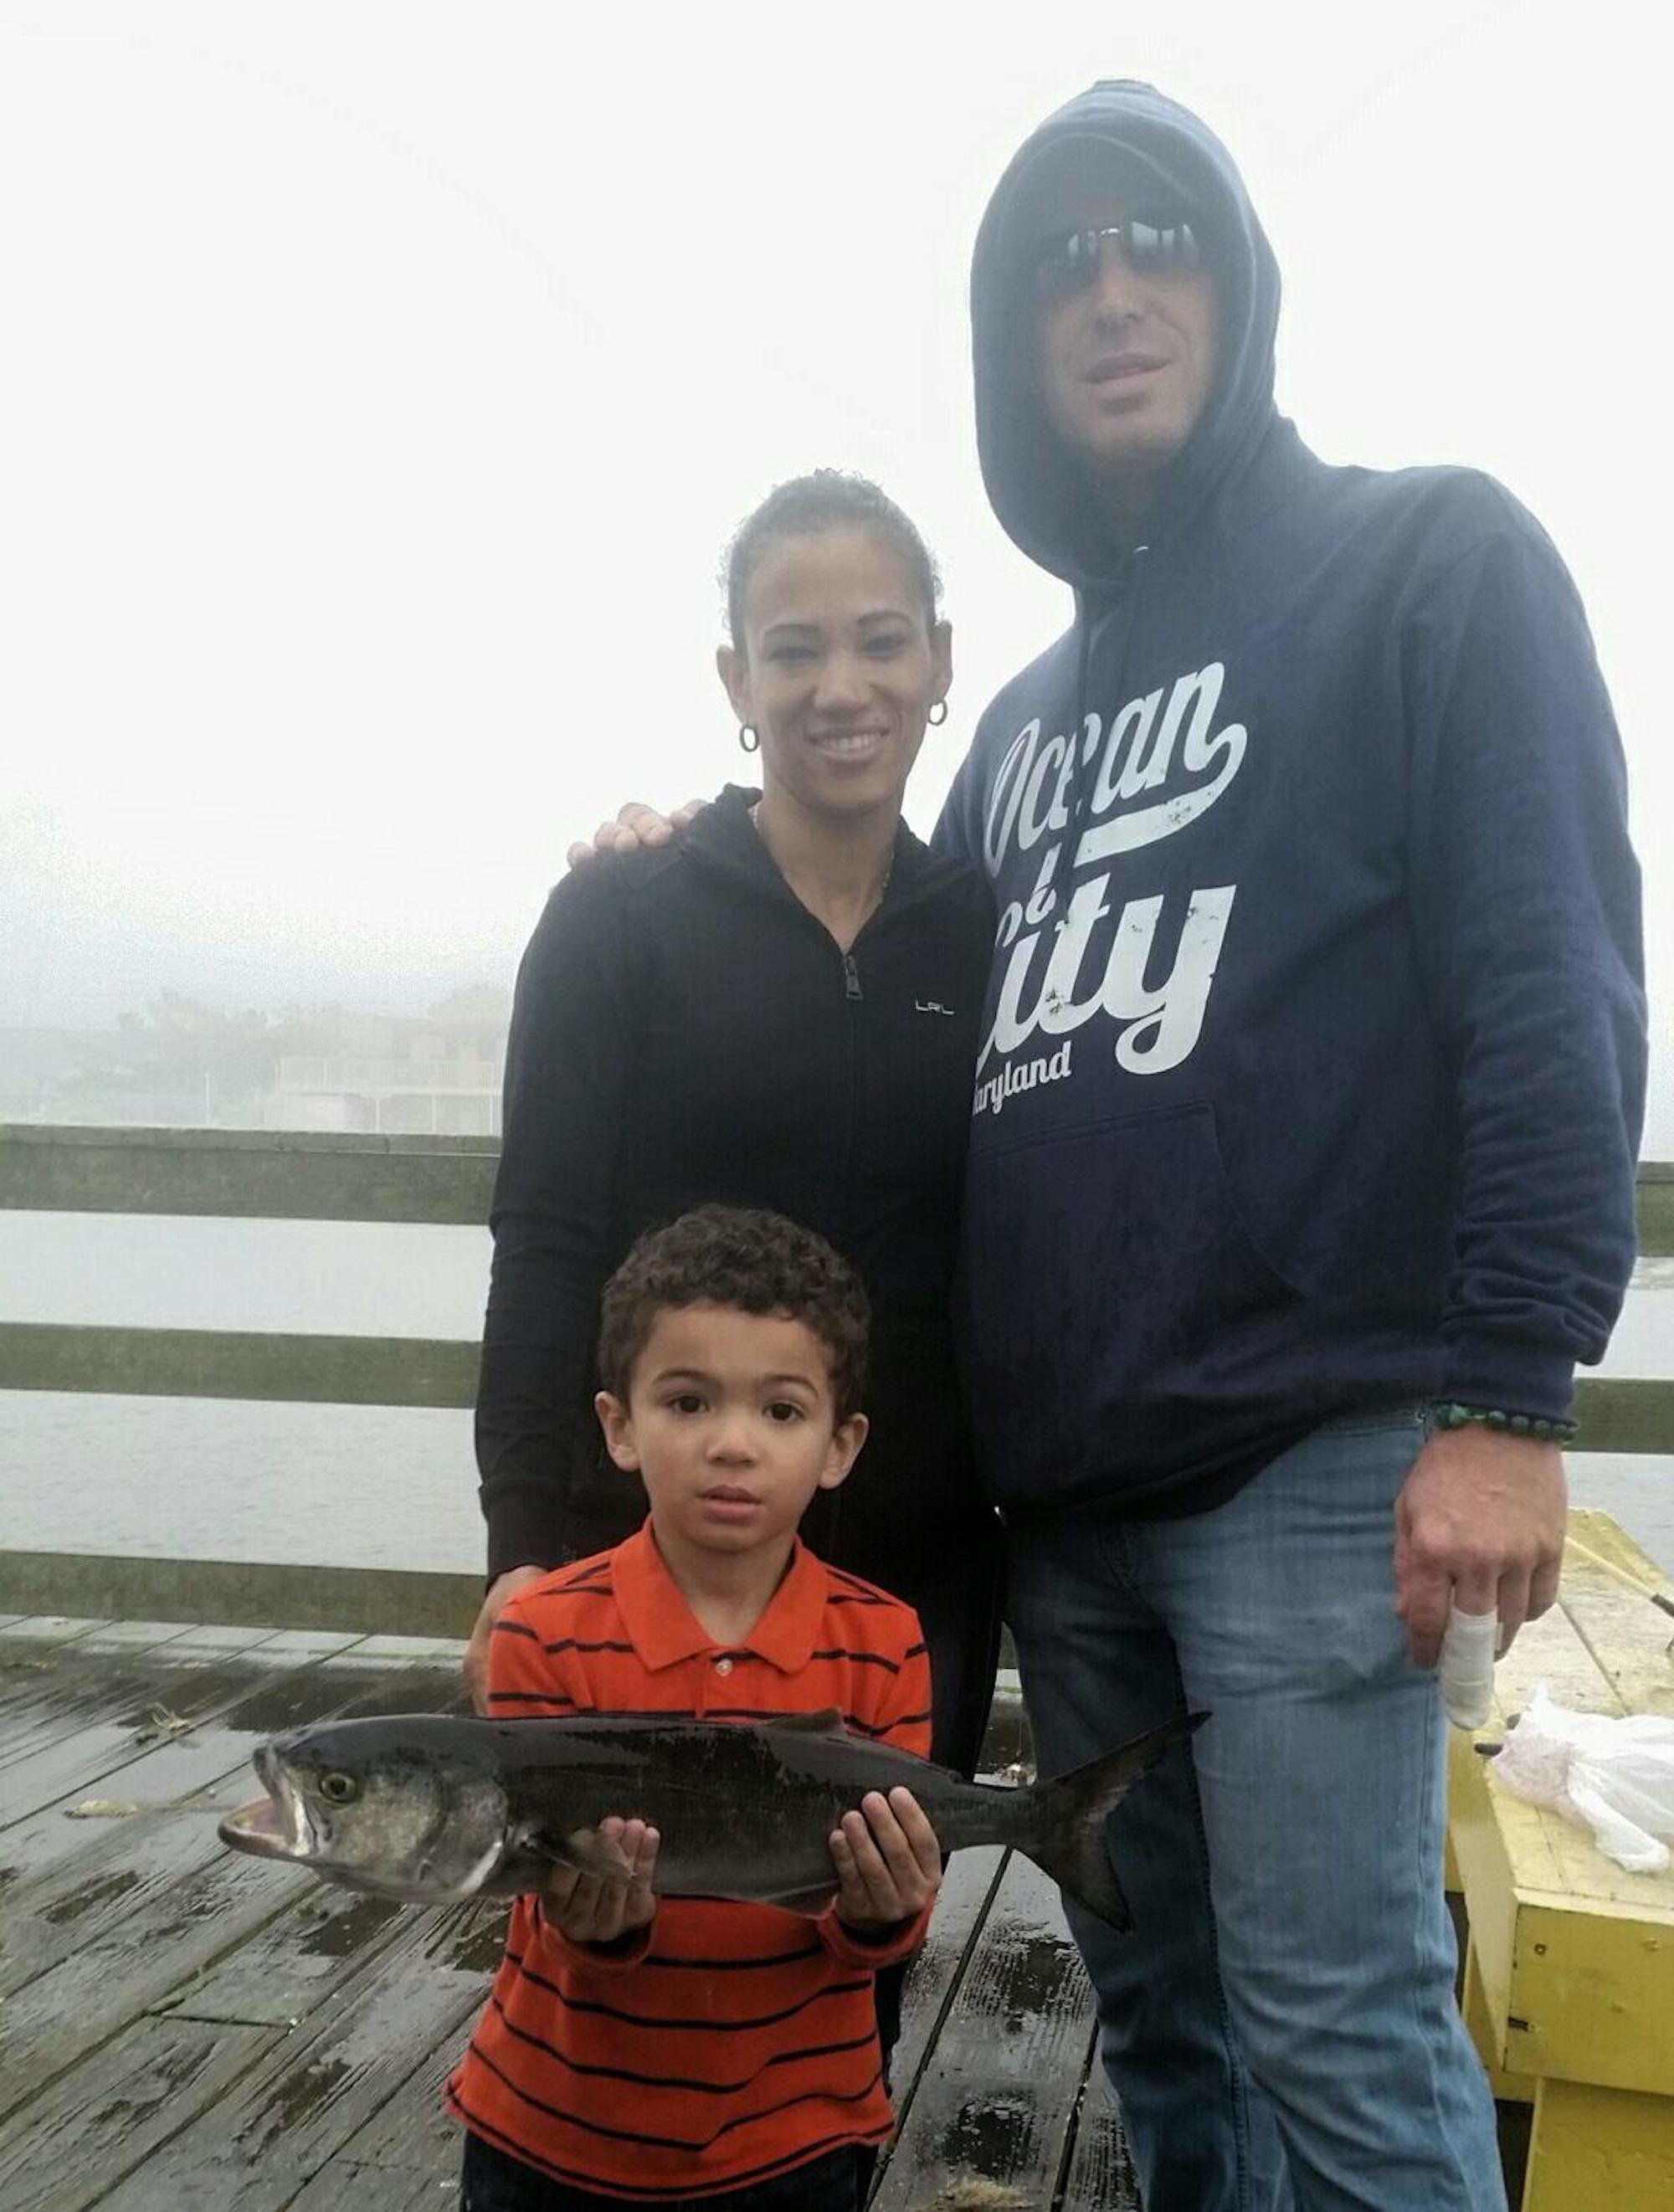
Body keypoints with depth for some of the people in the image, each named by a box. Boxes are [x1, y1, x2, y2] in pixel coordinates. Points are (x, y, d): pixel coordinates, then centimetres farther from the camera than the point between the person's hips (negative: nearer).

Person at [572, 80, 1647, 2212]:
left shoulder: (1428, 558, 1)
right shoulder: (1031, 713, 20)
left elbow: (1553, 981, -9)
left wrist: (1509, 1395, -17)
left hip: (1313, 1465, -6)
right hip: (1061, 1482, 7)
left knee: (1335, 2029, 0)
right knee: (1156, 2014, 16)